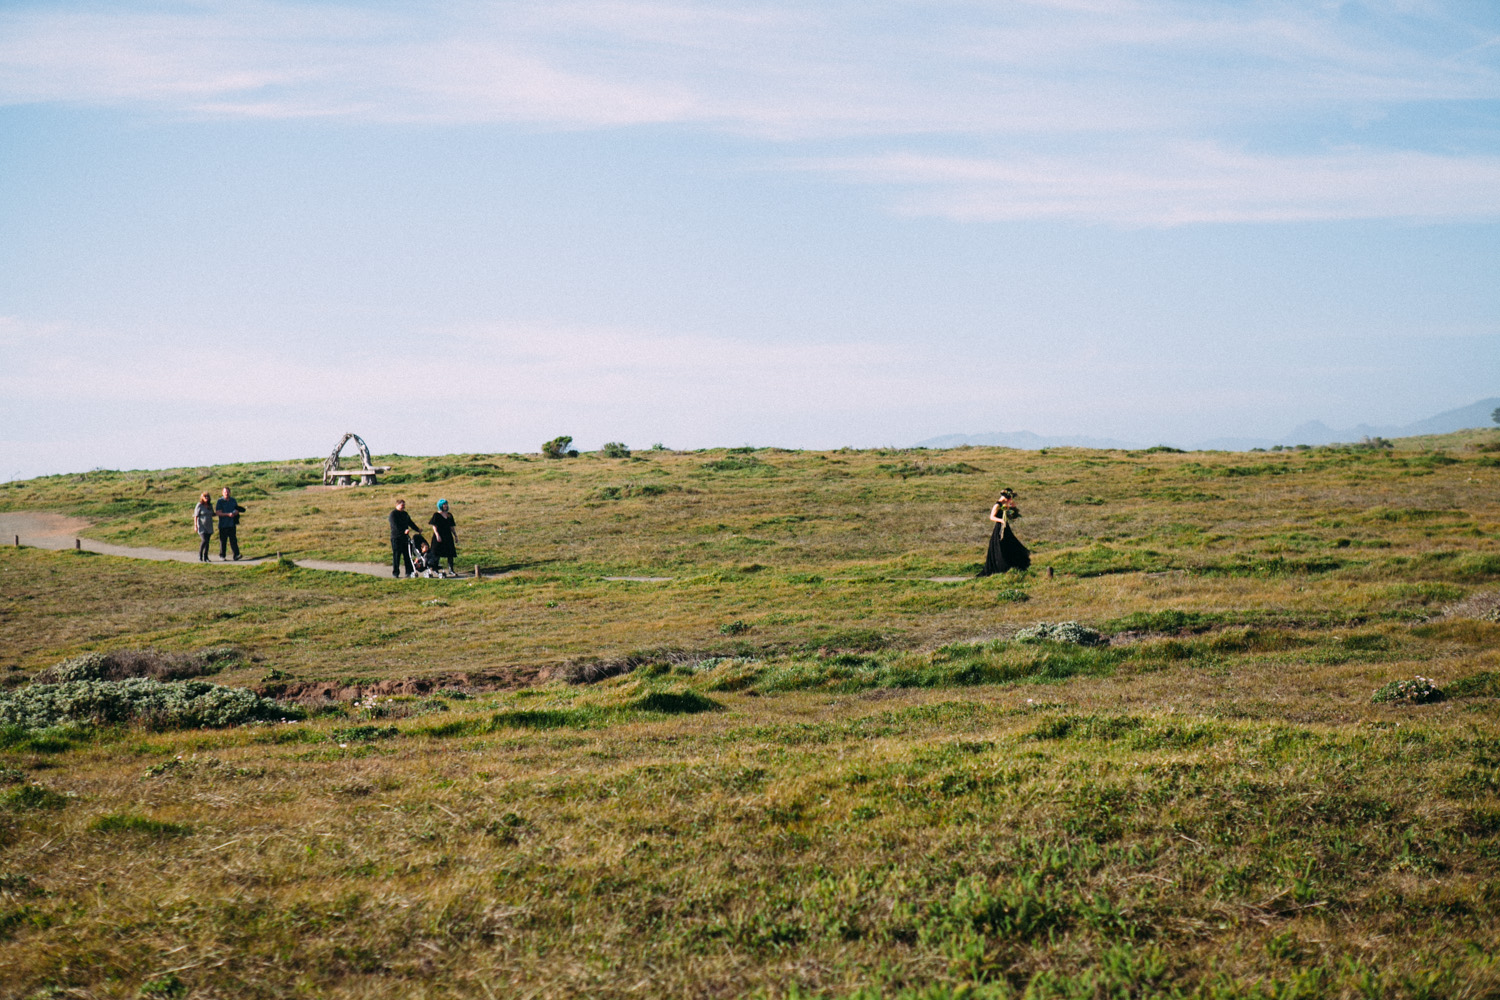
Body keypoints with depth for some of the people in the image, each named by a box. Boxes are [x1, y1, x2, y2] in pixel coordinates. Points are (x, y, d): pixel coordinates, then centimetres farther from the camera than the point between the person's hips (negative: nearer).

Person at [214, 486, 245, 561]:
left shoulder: (233, 500, 10)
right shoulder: (220, 501, -2)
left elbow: (237, 510, 11)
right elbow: (218, 512, -10)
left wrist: (234, 513, -13)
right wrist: (228, 514, -21)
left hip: (232, 524, 2)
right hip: (223, 525, -2)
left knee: (233, 540, -5)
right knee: (223, 541, 5)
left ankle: (236, 555, -12)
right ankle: (222, 555, 16)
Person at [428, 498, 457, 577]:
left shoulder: (449, 515, 12)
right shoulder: (436, 515, -4)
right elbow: (434, 526, -9)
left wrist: (455, 536, 14)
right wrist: (437, 535, -21)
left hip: (448, 536, 5)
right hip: (439, 537, -5)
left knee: (450, 553, -1)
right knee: (437, 554, 1)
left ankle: (451, 569, 3)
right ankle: (435, 568, 12)